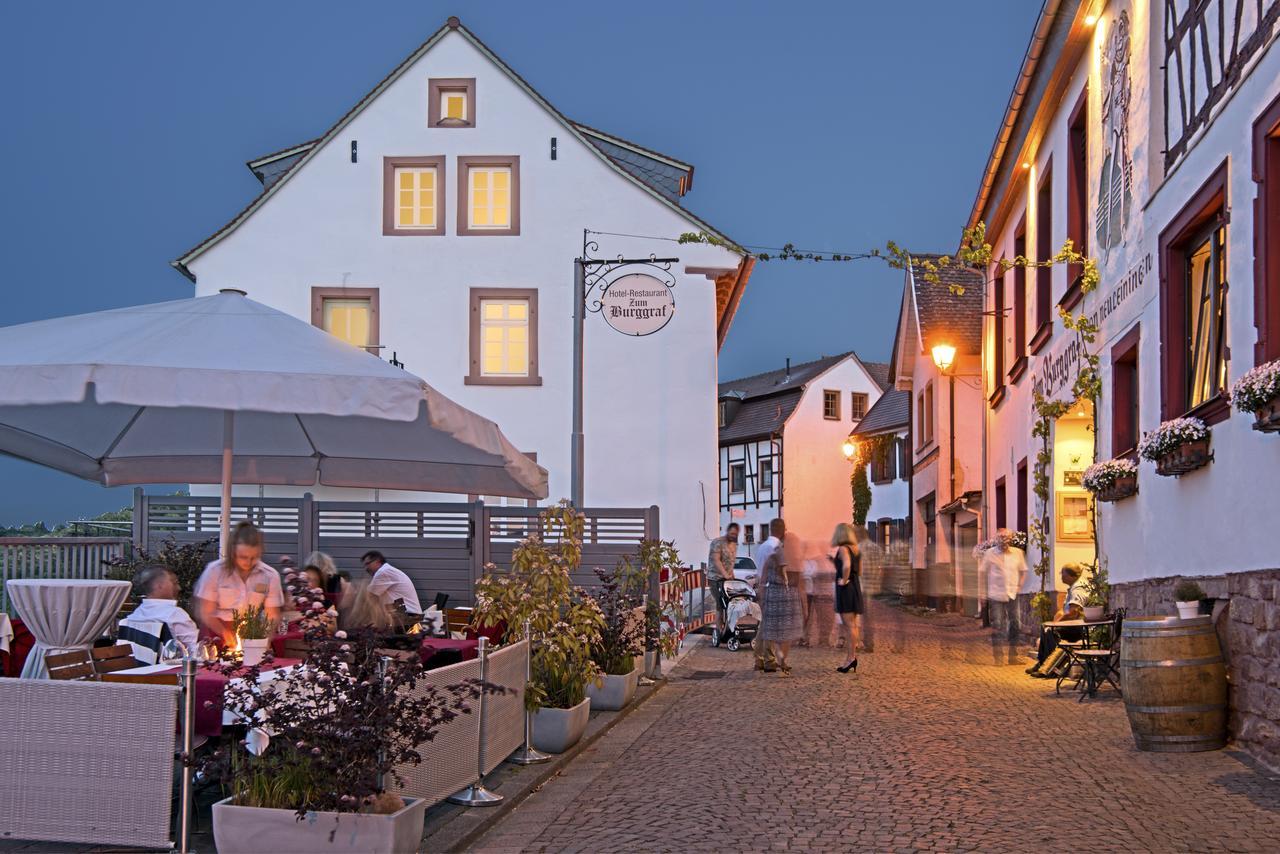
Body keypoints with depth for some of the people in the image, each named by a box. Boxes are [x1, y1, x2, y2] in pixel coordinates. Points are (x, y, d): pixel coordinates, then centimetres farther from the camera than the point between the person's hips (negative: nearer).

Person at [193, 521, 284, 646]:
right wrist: (226, 635, -17)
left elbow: (273, 617, 3)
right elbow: (206, 614, -3)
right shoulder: (214, 571, -5)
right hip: (216, 630, -2)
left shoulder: (270, 576, -1)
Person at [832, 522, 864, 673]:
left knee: (849, 624, -6)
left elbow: (846, 565, -31)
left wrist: (844, 580, -17)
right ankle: (854, 654, 14)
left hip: (845, 588, -8)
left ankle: (852, 657, -5)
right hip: (856, 587, 8)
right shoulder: (856, 550, 12)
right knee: (852, 624, 13)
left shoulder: (843, 549, -12)